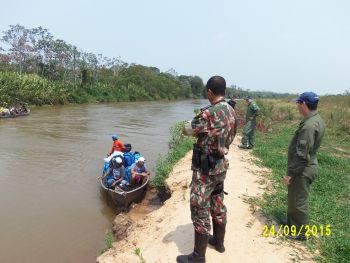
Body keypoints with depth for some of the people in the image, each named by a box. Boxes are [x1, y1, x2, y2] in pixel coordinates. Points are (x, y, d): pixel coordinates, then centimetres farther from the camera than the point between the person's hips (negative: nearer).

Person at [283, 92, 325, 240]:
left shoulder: (309, 125, -26)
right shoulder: (317, 120, 6)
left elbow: (301, 154, -27)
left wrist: (290, 173, -20)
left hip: (302, 170, -10)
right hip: (307, 167, 10)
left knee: (299, 201, 6)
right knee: (294, 198, 23)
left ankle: (300, 232, 23)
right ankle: (292, 223, 40)